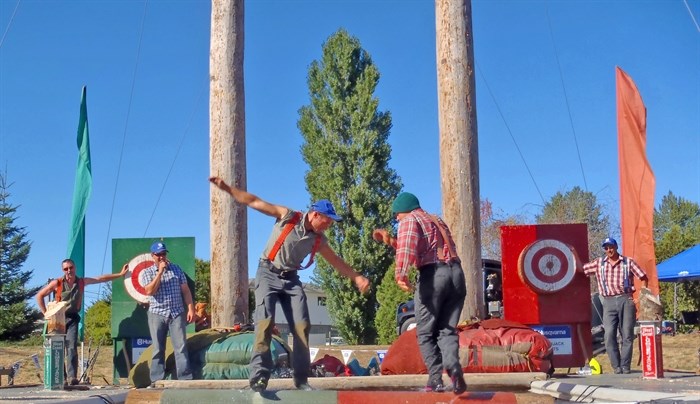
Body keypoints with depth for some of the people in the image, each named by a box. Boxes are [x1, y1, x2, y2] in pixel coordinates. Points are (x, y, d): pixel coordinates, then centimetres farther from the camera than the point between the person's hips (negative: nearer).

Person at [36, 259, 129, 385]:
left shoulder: (82, 282, 6)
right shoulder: (57, 283, -3)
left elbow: (101, 279, 12)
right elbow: (39, 296, 3)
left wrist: (120, 274, 12)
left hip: (72, 318, 1)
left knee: (72, 347, -12)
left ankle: (72, 377, -19)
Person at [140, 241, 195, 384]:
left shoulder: (177, 269, 10)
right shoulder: (147, 272, 5)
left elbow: (185, 290, 8)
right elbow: (149, 291, -11)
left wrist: (191, 309, -2)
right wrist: (160, 272, -12)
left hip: (177, 313, 1)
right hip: (157, 314, -1)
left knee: (181, 347, -6)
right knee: (158, 349, 2)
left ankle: (185, 379, -8)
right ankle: (157, 380, 5)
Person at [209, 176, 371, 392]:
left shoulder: (319, 240, 4)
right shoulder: (287, 217, -9)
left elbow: (337, 262, 13)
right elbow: (254, 202, -9)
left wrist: (357, 277, 5)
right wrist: (226, 188, -14)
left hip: (291, 279, 5)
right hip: (268, 274, -5)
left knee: (302, 325, -3)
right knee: (265, 322, -18)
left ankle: (301, 379, 4)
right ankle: (259, 376, -24)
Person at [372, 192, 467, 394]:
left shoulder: (410, 221, 6)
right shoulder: (437, 221, 30)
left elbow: (407, 247, -15)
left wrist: (401, 274, -26)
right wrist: (391, 241, 37)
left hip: (433, 274, -6)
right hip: (456, 273, 6)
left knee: (426, 333, 5)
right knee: (447, 330, 7)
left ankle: (436, 378, -5)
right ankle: (454, 368, -18)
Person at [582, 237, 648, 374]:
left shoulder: (628, 262, 7)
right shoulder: (599, 263, 12)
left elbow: (644, 278, 8)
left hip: (626, 300, -1)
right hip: (609, 302, 1)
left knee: (627, 335, -1)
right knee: (609, 335, -9)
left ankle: (625, 366, 4)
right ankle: (616, 366, -3)